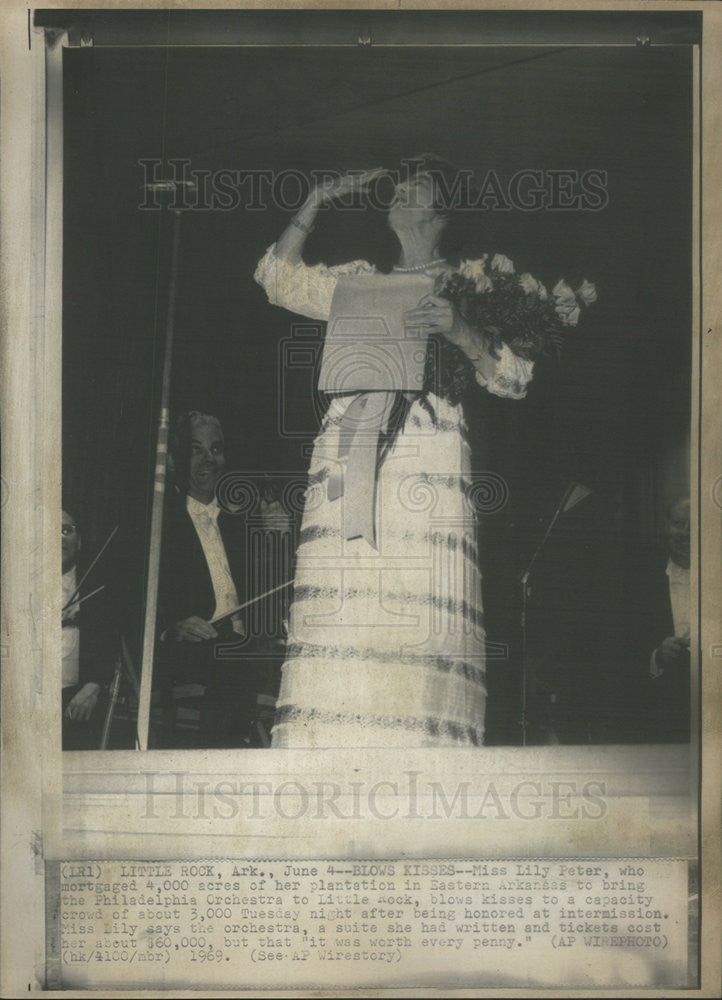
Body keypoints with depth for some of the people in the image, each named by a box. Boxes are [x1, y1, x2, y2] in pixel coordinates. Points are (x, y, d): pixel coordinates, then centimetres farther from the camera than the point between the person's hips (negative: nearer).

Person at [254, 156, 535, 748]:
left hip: (426, 453, -3)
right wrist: (318, 201, 24)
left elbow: (513, 376, 4)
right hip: (347, 452, 3)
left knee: (420, 603, -15)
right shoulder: (359, 281, 25)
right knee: (341, 603, -9)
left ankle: (423, 742, -17)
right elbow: (279, 276, 29)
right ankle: (336, 743, -11)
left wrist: (458, 329, -14)